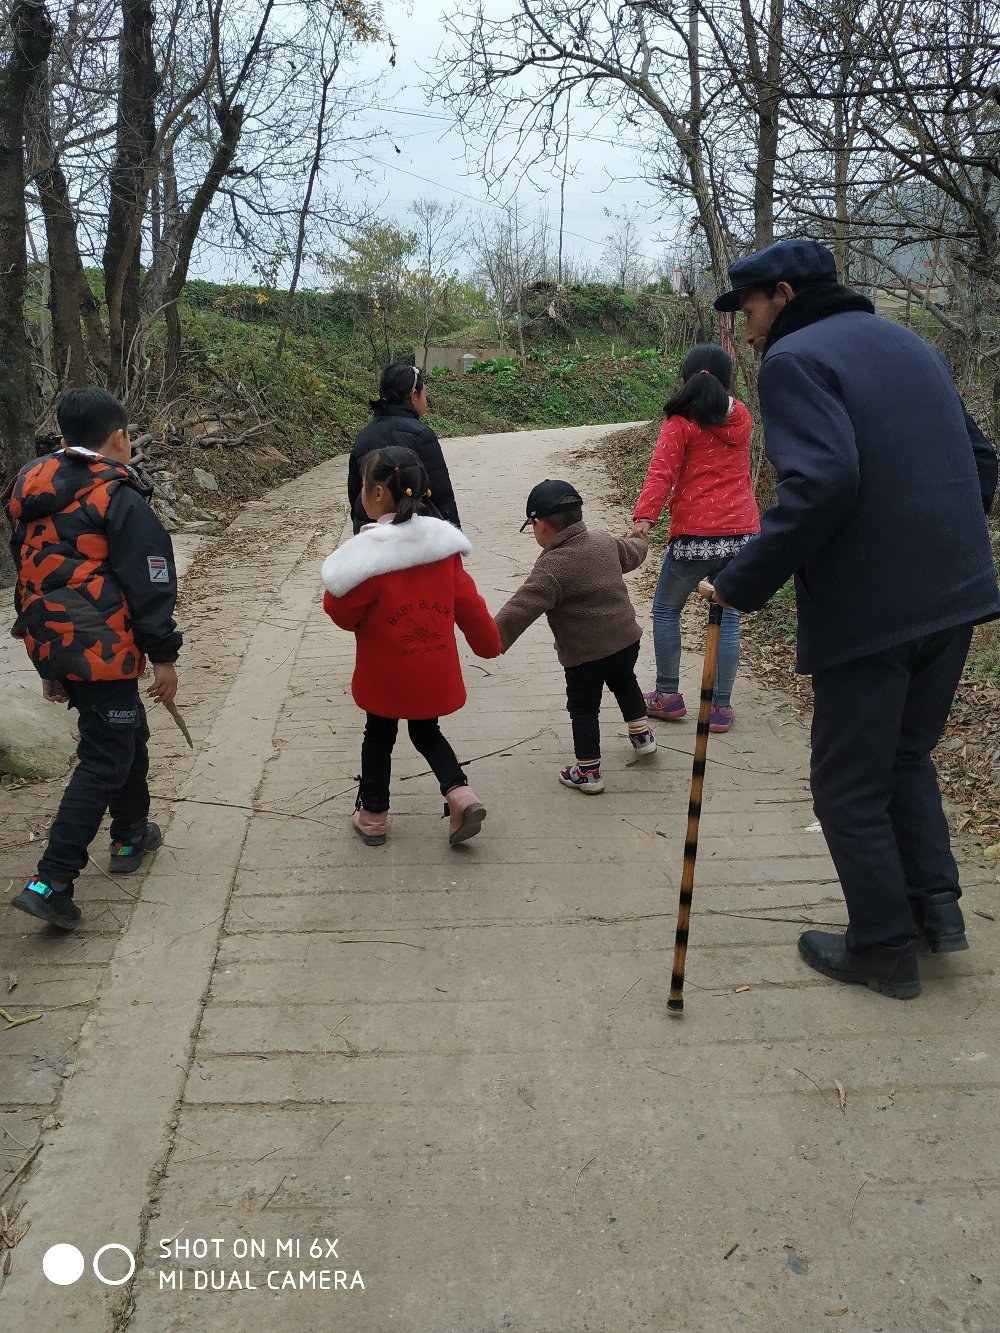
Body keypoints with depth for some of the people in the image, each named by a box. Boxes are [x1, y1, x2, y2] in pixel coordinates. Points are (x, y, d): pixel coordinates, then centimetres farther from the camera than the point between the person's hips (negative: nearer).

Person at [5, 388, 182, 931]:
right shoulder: (118, 497, -12)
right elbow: (149, 584, -15)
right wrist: (163, 656, -7)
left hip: (51, 647, 8)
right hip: (101, 652, -8)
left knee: (126, 734, 24)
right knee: (104, 761, -1)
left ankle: (131, 836, 38)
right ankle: (51, 883, -5)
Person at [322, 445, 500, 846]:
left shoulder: (366, 554, -22)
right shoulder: (442, 541, -6)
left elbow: (342, 612, -12)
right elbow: (467, 602, 0)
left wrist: (338, 577, 2)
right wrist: (489, 643, 14)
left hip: (386, 676, -4)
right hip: (435, 672, 4)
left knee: (379, 737, 17)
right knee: (426, 731, 23)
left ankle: (373, 814, 29)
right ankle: (461, 794, 5)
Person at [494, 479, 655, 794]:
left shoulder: (551, 567, -23)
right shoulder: (605, 543, 0)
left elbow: (520, 609, -30)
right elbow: (632, 554, 22)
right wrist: (638, 538, 45)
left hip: (585, 654, -7)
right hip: (627, 638, 7)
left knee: (583, 708, 9)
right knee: (625, 683, 32)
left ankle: (588, 771, 16)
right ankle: (642, 736, 47)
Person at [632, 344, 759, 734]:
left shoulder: (680, 422, -5)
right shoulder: (741, 417, 10)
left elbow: (662, 472, -18)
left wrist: (645, 516, -27)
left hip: (695, 533, -4)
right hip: (741, 530, 5)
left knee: (666, 609, 14)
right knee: (728, 616, 10)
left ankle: (668, 696, 17)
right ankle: (720, 707, 11)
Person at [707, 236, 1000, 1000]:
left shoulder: (796, 358, -9)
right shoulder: (911, 346, 16)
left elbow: (821, 483, -24)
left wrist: (742, 584, -18)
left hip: (866, 611, -8)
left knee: (850, 787, 8)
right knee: (909, 755, 25)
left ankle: (884, 949, 19)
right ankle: (937, 903, 23)